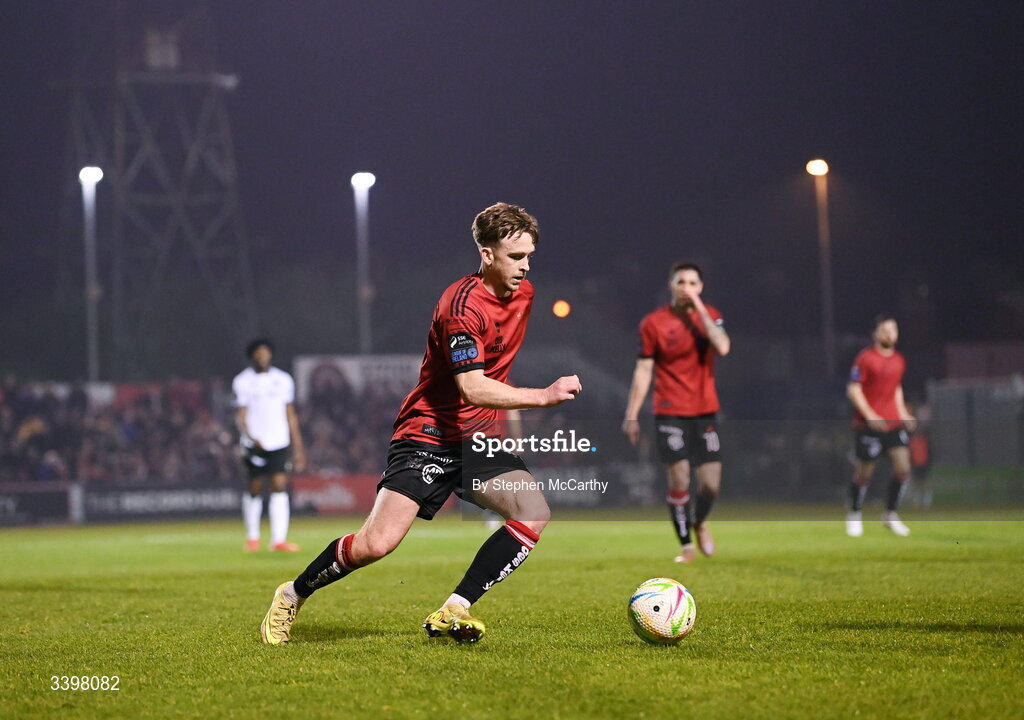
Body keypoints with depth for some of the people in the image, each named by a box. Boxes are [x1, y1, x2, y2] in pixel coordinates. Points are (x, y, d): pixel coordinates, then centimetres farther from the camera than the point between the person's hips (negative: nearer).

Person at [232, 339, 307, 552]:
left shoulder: (283, 380, 9)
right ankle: (252, 536, 22)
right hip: (255, 445, -2)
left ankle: (279, 539, -13)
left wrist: (298, 447, 11)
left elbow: (290, 415, 14)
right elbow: (240, 415, -4)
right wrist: (249, 436, -23)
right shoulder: (243, 381, 0)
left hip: (280, 444, 2)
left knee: (280, 487, -9)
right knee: (255, 488, 5)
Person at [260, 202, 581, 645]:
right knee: (377, 543, -18)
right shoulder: (463, 305, -20)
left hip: (477, 440, 7)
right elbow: (473, 388, -31)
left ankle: (451, 613, -12)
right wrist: (543, 396, -35)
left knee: (534, 513, -17)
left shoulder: (522, 293, 6)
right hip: (427, 437, -7)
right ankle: (291, 596, 8)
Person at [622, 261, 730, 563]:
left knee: (711, 484, -2)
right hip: (671, 412, -2)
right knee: (679, 479, -11)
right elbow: (643, 371, 0)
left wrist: (698, 307, -15)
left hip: (705, 411, 2)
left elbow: (722, 347, -15)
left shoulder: (709, 315, 5)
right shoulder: (653, 323, -2)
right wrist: (632, 415, -4)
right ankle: (686, 545, 4)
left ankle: (699, 523, 30)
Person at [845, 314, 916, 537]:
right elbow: (853, 390, -12)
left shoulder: (899, 360, 11)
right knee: (864, 474, 3)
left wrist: (902, 412, 14)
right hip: (868, 426, -5)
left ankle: (891, 515, 9)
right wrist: (869, 415, -20)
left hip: (893, 424, 5)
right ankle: (854, 515, 24)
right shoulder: (865, 358, -9)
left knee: (903, 469, -7)